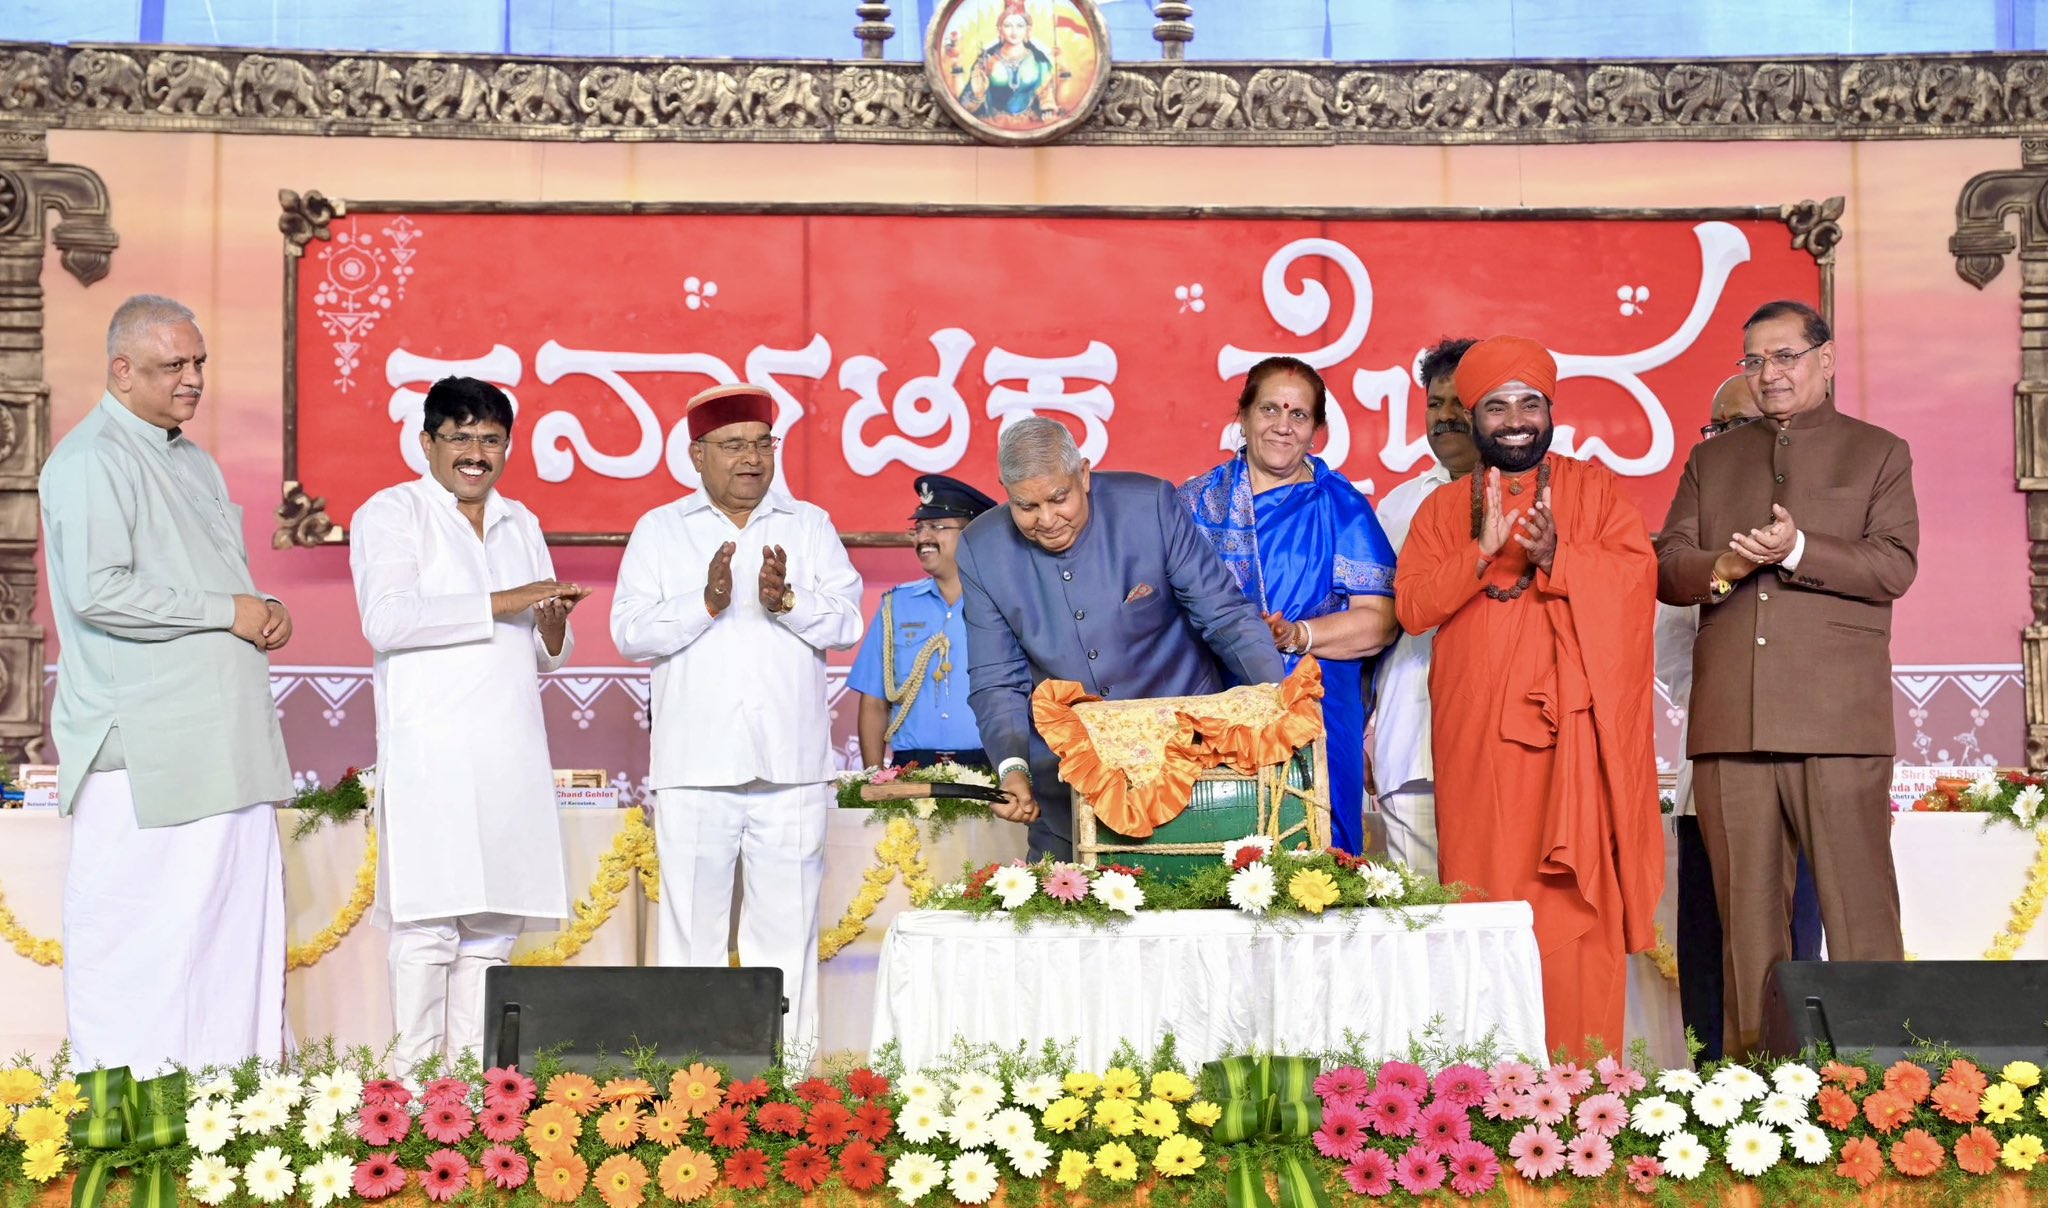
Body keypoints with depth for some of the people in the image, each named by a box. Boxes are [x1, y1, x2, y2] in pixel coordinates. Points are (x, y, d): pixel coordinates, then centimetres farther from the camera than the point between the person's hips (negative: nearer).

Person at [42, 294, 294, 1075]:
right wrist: (229, 612, -14)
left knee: (241, 912, 8)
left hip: (228, 741, 9)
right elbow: (98, 592, -20)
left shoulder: (193, 463, 21)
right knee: (135, 924, -3)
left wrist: (266, 615, 6)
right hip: (143, 752, -8)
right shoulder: (91, 460, -8)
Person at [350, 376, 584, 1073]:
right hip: (431, 753, -6)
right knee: (427, 922, -9)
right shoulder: (391, 513, 3)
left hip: (512, 752, 6)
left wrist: (554, 624, -1)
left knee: (494, 923, 5)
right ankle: (412, 1075, -4)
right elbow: (386, 619, -14)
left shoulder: (520, 524, 21)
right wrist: (502, 603, -17)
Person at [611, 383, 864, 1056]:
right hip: (694, 766, -1)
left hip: (791, 765, 1)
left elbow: (848, 621, 4)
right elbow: (630, 632, 0)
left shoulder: (811, 527, 14)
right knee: (690, 921, 1)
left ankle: (790, 1057, 10)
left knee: (788, 920, 3)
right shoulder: (660, 531, 11)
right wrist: (705, 603, -14)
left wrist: (788, 601, -14)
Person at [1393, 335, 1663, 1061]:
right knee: (1485, 898, 0)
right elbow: (1411, 607, 1)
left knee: (1575, 900, -6)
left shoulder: (1595, 488, 11)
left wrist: (1558, 556, -19)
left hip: (1570, 729, -1)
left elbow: (1639, 575, -3)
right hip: (1478, 734, 2)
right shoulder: (1443, 509, 14)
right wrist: (1481, 550, -13)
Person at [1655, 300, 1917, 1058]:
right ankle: (1754, 1059, 12)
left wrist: (1798, 552, -15)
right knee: (1747, 908, 6)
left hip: (1838, 716, -3)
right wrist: (1720, 568, -10)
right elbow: (1668, 567, 11)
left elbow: (1895, 567, -1)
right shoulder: (1711, 460, 20)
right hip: (1730, 718, 3)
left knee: (1859, 902, -4)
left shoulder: (1879, 454, 11)